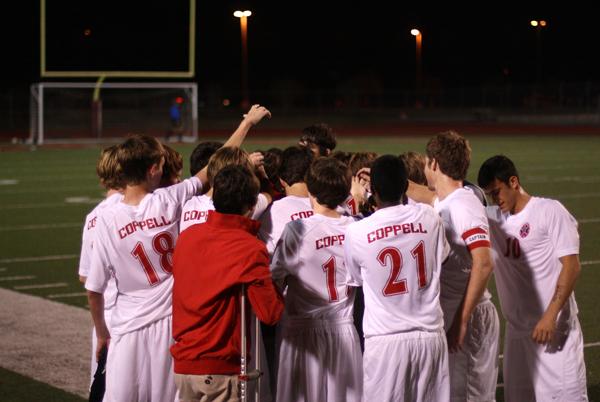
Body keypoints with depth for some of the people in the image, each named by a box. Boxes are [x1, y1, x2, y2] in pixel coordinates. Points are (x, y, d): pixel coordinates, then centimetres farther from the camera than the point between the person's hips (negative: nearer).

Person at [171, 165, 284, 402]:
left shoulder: (187, 237, 3)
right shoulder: (251, 249, -15)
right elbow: (270, 313, -14)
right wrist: (275, 288, 5)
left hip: (182, 364, 6)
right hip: (221, 369, -6)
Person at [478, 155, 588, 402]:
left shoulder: (550, 211, -6)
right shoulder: (492, 218, 11)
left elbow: (571, 266, -11)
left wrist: (550, 316, -19)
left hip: (554, 326, -6)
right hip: (516, 329, 6)